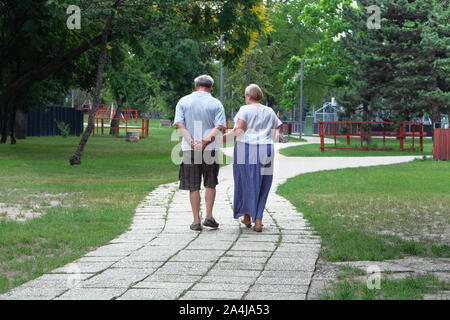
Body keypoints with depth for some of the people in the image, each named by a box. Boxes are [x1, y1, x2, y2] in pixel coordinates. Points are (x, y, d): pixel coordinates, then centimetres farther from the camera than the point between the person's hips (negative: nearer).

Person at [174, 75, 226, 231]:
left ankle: (196, 221, 4)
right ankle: (209, 217, 6)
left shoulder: (184, 101, 6)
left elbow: (179, 124, -6)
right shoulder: (216, 104, 1)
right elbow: (220, 127, -11)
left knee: (193, 187, 4)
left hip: (189, 149, 1)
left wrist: (191, 141, -13)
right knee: (210, 184, 13)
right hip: (210, 149, -1)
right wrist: (205, 141, -16)